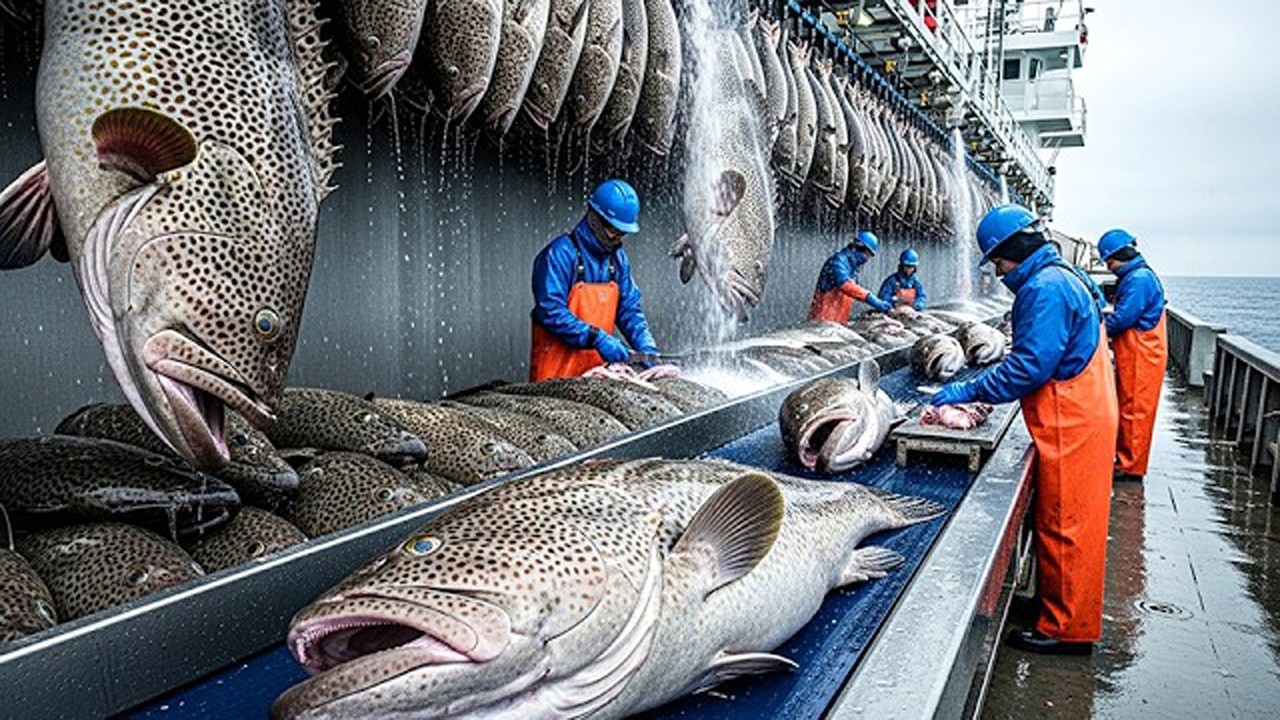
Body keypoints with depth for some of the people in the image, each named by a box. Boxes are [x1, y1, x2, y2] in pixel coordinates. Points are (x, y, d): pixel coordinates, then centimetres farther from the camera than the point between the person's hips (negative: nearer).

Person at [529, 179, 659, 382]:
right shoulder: (560, 253, -11)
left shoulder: (618, 258, 11)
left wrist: (647, 349, -2)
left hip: (598, 367, 6)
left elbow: (629, 308, 13)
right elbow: (551, 311, -18)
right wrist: (597, 338, -22)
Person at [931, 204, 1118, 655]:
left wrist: (968, 391, -19)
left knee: (1065, 524, -1)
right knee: (1062, 520, 18)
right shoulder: (1060, 278, 15)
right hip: (1078, 418, 10)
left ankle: (1068, 628, 9)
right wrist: (976, 386, 13)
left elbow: (1029, 365, -25)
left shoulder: (1046, 288, -19)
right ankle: (1055, 605, 30)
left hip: (1072, 423, -10)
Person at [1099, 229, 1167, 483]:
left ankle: (1131, 466, 4)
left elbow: (1123, 318, -22)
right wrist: (1105, 324, 4)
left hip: (1141, 357, -10)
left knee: (1134, 410, -3)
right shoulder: (1135, 276, 15)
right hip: (1132, 355, 10)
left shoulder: (1139, 278, -19)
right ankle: (1123, 456, 27)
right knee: (1126, 407, 17)